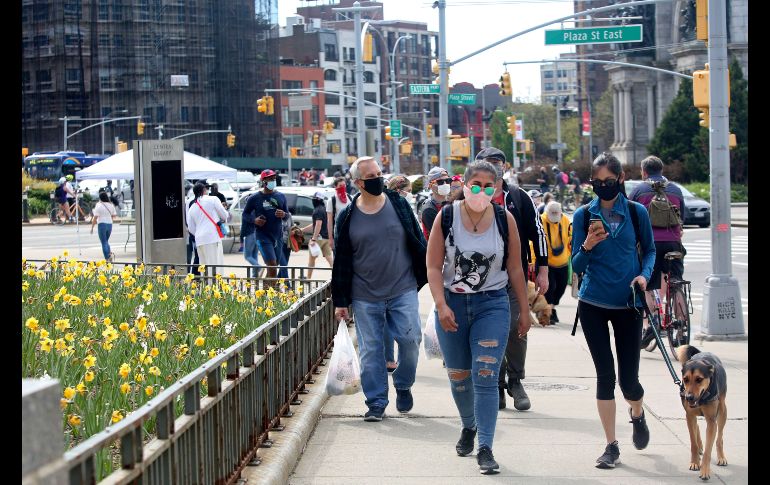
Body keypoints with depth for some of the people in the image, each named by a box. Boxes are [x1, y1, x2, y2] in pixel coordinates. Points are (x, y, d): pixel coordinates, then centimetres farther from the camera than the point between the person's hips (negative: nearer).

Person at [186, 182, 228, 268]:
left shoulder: (192, 208, 15)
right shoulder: (213, 200, 0)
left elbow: (191, 228, 15)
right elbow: (224, 215, 3)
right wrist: (222, 219, 24)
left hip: (199, 240, 5)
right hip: (213, 237, -5)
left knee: (204, 266, 7)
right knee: (216, 264, -8)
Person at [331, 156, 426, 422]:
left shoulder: (399, 205, 1)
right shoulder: (348, 217, 1)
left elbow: (418, 243, 8)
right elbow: (341, 261, 5)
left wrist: (425, 276, 6)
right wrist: (340, 301, 4)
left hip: (403, 292, 0)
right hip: (365, 297, 0)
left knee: (410, 340, -5)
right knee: (370, 350, 3)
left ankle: (403, 386, 21)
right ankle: (376, 403, 12)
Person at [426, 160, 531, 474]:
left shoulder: (504, 219, -3)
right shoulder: (447, 216, -6)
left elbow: (515, 269, 4)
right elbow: (434, 267, -6)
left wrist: (524, 312, 7)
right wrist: (442, 306, -18)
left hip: (492, 305, -1)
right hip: (452, 304, 1)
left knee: (485, 377, -11)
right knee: (458, 377, 14)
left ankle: (485, 448, -9)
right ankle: (468, 427, 41)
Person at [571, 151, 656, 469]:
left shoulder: (636, 213, -2)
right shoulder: (583, 215, -2)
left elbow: (649, 249, 11)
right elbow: (577, 266, -2)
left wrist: (645, 274, -8)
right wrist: (587, 246, -22)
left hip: (627, 305, 0)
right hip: (593, 305, 0)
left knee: (628, 378, 3)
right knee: (605, 374, -2)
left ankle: (637, 414, 39)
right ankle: (611, 446, 8)